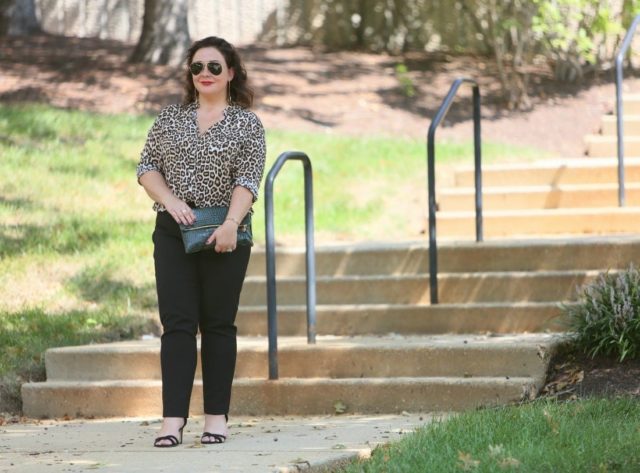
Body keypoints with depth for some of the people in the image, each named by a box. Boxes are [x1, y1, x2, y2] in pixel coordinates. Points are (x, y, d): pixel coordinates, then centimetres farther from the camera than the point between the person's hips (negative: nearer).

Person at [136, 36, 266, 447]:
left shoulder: (246, 123, 2)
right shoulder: (170, 118, 12)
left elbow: (248, 180, -8)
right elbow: (147, 166, 9)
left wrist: (231, 223, -22)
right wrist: (170, 200, -9)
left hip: (224, 235, -2)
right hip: (173, 232, 2)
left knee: (218, 324, 3)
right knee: (177, 323, -5)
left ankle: (217, 417, 7)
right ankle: (173, 419, -10)